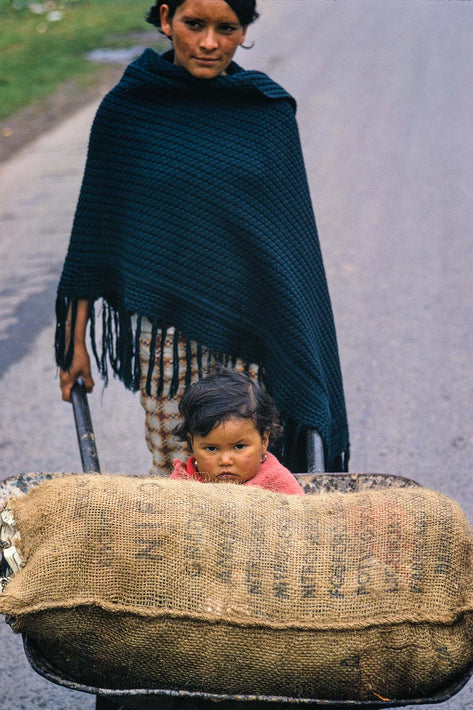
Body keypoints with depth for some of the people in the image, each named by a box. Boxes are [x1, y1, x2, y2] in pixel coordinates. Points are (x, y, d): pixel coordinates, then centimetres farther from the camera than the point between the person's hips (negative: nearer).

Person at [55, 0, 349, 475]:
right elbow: (94, 226, 4)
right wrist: (75, 339, 3)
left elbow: (294, 241, 6)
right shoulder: (125, 110, -1)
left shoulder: (270, 112, 2)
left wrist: (302, 356, 5)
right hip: (167, 331, 0)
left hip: (250, 334, 1)